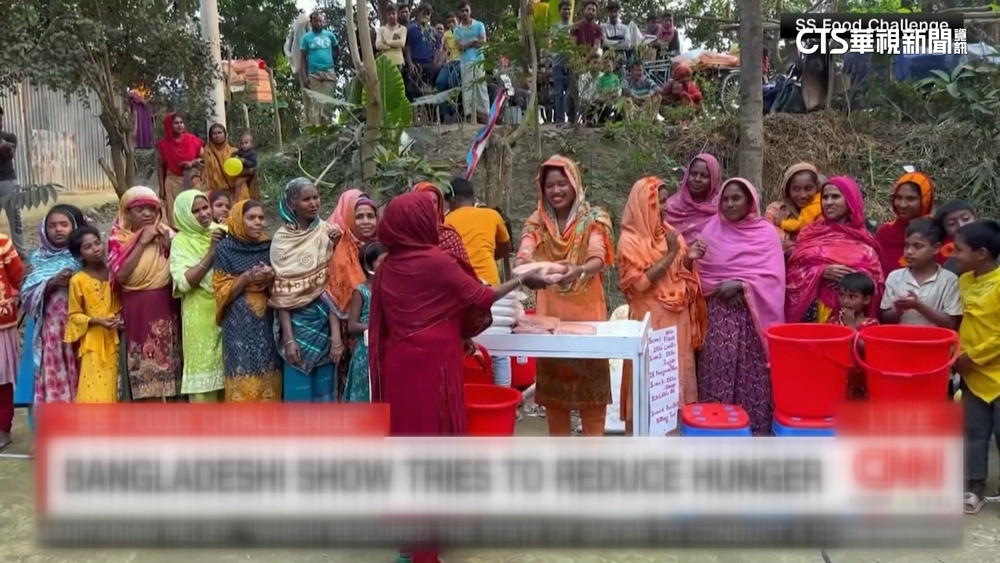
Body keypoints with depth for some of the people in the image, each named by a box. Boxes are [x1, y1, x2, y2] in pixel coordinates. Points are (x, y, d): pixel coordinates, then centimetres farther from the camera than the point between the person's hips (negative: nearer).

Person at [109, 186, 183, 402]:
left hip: (167, 310, 2)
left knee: (173, 367, 5)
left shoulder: (167, 235, 9)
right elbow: (120, 275, -13)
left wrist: (168, 245, -8)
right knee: (145, 377, -3)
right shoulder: (118, 240, 2)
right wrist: (142, 242, -11)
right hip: (138, 313, -2)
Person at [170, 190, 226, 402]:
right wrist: (211, 253, -18)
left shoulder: (223, 233, 6)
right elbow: (184, 282, -15)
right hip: (201, 318, -3)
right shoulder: (181, 241, -3)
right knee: (203, 369, -1)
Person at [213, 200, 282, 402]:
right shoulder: (225, 249, -1)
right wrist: (247, 277, -16)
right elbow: (222, 292, -2)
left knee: (268, 380, 3)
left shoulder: (269, 248, 9)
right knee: (243, 383, -5)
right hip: (240, 326, -3)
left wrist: (271, 278, -9)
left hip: (266, 323, 3)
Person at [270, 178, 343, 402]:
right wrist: (288, 337, -13)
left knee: (324, 391, 8)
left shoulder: (327, 233, 1)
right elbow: (281, 293, -6)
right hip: (297, 323, -2)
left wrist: (336, 334, -9)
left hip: (325, 321, 2)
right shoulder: (282, 239, -3)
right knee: (298, 390, 3)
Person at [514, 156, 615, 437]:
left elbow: (598, 259, -20)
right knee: (552, 379, 8)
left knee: (590, 379, 3)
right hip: (550, 311, 2)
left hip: (586, 309, -2)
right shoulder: (536, 222, 2)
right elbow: (523, 257, -12)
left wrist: (578, 271, -42)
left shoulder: (594, 219, -5)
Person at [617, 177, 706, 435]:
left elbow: (678, 275, 15)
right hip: (651, 319, -6)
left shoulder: (669, 232, 9)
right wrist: (671, 254, -17)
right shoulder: (630, 240, -10)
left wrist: (688, 259, -5)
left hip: (677, 318, 6)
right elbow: (641, 282, -17)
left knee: (677, 373, 10)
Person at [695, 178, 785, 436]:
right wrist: (722, 287, -11)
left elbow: (773, 277, -6)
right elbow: (701, 273, 5)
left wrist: (740, 285, -16)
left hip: (753, 315, -1)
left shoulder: (766, 232, 2)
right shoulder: (712, 230, 8)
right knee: (719, 370, 0)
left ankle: (757, 427, 7)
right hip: (719, 315, 2)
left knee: (753, 373, -2)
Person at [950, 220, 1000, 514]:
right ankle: (975, 488, 22)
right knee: (974, 433, 13)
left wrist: (974, 357, -16)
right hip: (973, 374, 7)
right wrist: (960, 356, 4)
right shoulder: (964, 280, 6)